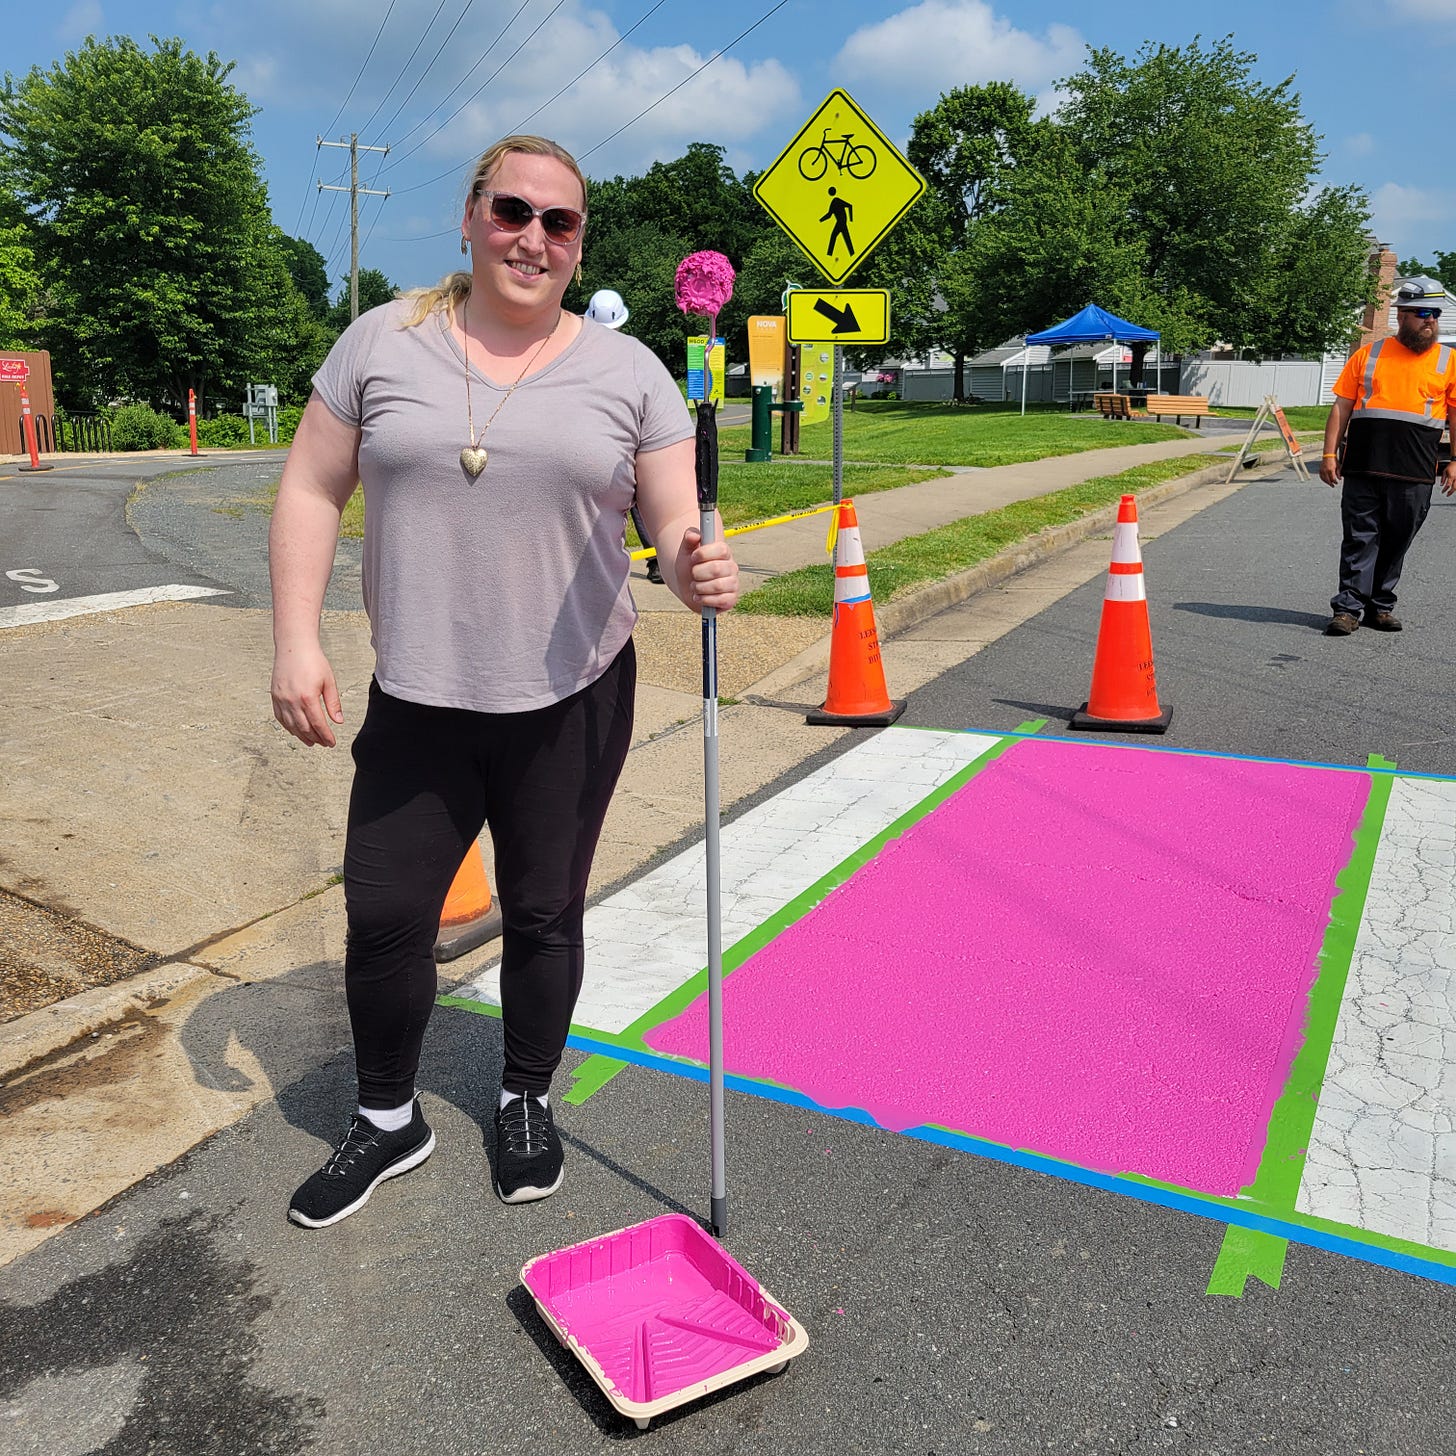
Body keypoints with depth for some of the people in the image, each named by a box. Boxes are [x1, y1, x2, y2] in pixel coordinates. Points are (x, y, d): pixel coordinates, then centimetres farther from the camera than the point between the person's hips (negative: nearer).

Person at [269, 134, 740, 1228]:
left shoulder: (628, 371, 1)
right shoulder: (383, 341, 3)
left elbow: (681, 527, -1)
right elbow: (312, 492, 4)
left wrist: (700, 574, -25)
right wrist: (297, 643, -4)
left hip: (573, 698, 0)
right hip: (418, 700, 1)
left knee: (544, 914, 11)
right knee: (384, 914, 4)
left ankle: (528, 1104, 35)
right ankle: (388, 1120, 28)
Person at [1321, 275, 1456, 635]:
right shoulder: (1368, 355, 9)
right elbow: (1341, 407, 9)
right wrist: (1330, 453, 1)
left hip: (1414, 476, 1)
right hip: (1363, 470, 0)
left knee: (1396, 542, 6)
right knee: (1360, 539, -1)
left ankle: (1380, 606, 17)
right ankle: (1349, 607, 0)